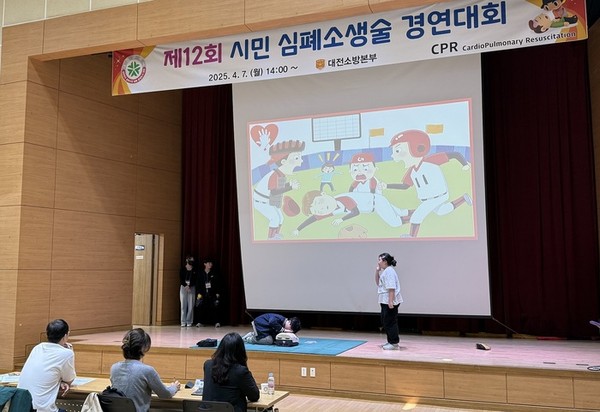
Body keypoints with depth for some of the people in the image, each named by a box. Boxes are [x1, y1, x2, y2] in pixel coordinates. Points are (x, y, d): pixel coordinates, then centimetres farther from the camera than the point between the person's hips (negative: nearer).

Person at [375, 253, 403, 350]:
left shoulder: (389, 271, -17)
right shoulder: (384, 271, 16)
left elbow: (391, 288, -23)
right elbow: (378, 283, 25)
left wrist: (390, 301, -26)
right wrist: (377, 271, 12)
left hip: (390, 302, -11)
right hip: (385, 302, 11)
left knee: (390, 322, -5)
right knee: (385, 322, 15)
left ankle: (394, 343, 2)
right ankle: (391, 341, 22)